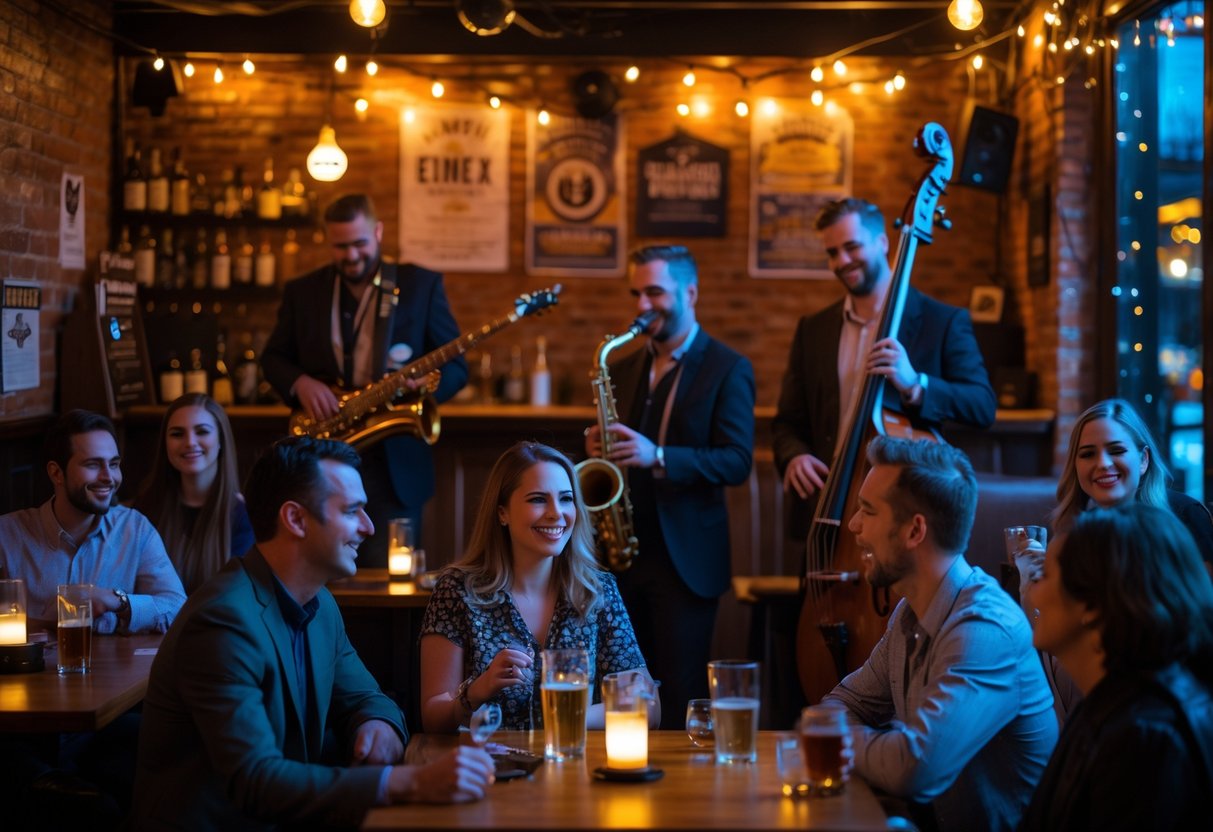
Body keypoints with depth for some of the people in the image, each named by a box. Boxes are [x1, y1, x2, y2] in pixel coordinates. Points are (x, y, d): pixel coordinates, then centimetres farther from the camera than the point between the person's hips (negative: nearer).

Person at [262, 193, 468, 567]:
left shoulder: (422, 285, 5)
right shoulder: (301, 292, 11)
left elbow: (455, 366, 5)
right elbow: (273, 358, 16)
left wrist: (422, 385, -16)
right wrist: (300, 382, -6)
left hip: (394, 464, -2)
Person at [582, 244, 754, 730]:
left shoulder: (727, 369, -3)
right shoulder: (623, 369, 15)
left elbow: (737, 462, -13)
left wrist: (658, 457, -24)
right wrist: (597, 450, -2)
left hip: (685, 559, -5)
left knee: (680, 699, -3)